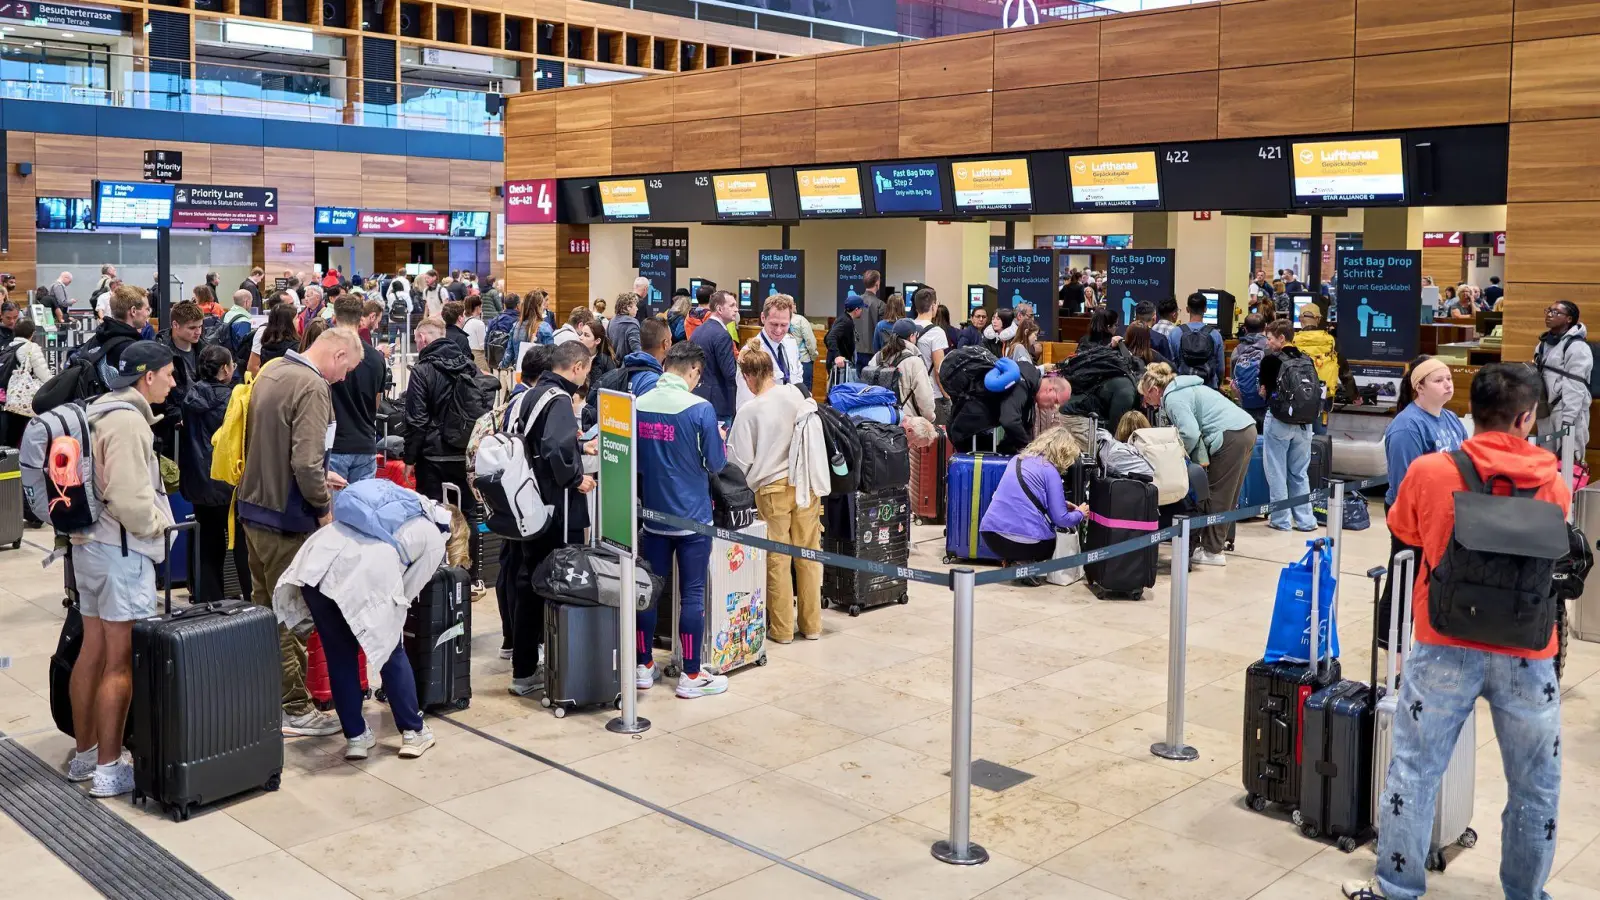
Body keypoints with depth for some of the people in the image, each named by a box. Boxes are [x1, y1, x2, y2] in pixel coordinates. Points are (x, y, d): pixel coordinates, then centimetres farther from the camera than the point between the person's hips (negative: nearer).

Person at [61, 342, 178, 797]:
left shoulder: (101, 412, 12)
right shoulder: (128, 421, -18)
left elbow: (109, 482, 13)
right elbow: (128, 499, -24)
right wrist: (159, 525, -7)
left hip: (91, 543, 10)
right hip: (122, 550, -10)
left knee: (92, 653, 16)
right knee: (121, 662, -3)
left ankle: (84, 755, 27)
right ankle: (108, 769, 3)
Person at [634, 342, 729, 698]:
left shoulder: (639, 405, -2)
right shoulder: (700, 408, -17)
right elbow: (715, 463, -9)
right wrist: (718, 441, 10)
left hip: (653, 515, 4)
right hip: (692, 516, -4)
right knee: (692, 595, 4)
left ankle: (643, 666, 23)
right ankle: (691, 676, 10)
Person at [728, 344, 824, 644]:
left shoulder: (749, 411, -12)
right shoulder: (796, 394, -1)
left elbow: (739, 461, -6)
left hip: (772, 487, -4)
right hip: (807, 483, 4)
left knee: (777, 559, 7)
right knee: (808, 554, 11)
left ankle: (782, 628, 14)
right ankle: (811, 624, 19)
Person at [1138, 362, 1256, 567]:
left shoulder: (1173, 398, -7)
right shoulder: (1183, 388, 23)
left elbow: (1190, 433, -17)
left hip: (1231, 436, -10)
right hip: (1247, 429, 10)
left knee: (1217, 495, -3)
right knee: (1227, 494, 15)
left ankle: (1212, 551, 1)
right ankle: (1218, 539, 22)